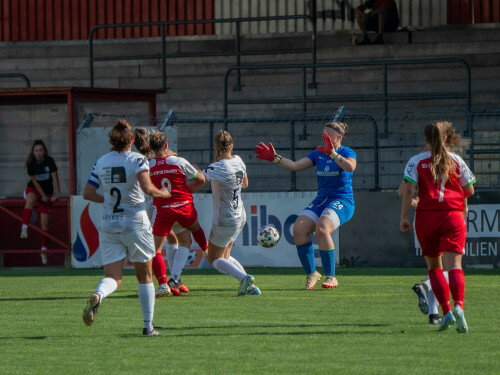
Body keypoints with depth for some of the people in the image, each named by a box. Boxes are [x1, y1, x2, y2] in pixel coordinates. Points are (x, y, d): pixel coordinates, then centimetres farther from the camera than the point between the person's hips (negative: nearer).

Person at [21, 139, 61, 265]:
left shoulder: (49, 161, -15)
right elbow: (34, 181, -8)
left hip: (47, 192, 0)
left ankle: (43, 249, 13)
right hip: (33, 189, 0)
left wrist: (57, 195, -19)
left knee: (45, 222, -1)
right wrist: (43, 196, -11)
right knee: (30, 200, -38)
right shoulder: (31, 163, -13)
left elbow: (55, 178, -14)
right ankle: (24, 228, -47)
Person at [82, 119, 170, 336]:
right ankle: (148, 326, 14)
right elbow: (147, 188, -23)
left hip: (108, 226, 3)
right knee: (144, 277, 13)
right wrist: (162, 193, -3)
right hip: (135, 224, -3)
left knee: (113, 278, 1)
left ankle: (97, 296, -34)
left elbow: (87, 193, 4)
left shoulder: (101, 162, 4)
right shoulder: (137, 160, -9)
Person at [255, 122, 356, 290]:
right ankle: (311, 273, -6)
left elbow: (350, 167, -24)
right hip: (321, 200, 6)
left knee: (322, 229, -32)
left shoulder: (347, 152, -1)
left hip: (342, 201, -6)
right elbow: (295, 166, 9)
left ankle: (330, 277, -24)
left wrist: (332, 153, -33)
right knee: (299, 229, -19)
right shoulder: (318, 154, 16)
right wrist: (274, 158, -2)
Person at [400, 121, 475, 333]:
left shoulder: (416, 162, 4)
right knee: (454, 266, -8)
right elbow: (469, 191, 12)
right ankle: (458, 307, -32)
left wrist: (404, 218, -3)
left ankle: (446, 311, 3)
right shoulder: (456, 161, 9)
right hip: (453, 215, 0)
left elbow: (408, 190, -7)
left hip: (426, 216, 0)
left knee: (434, 267, 13)